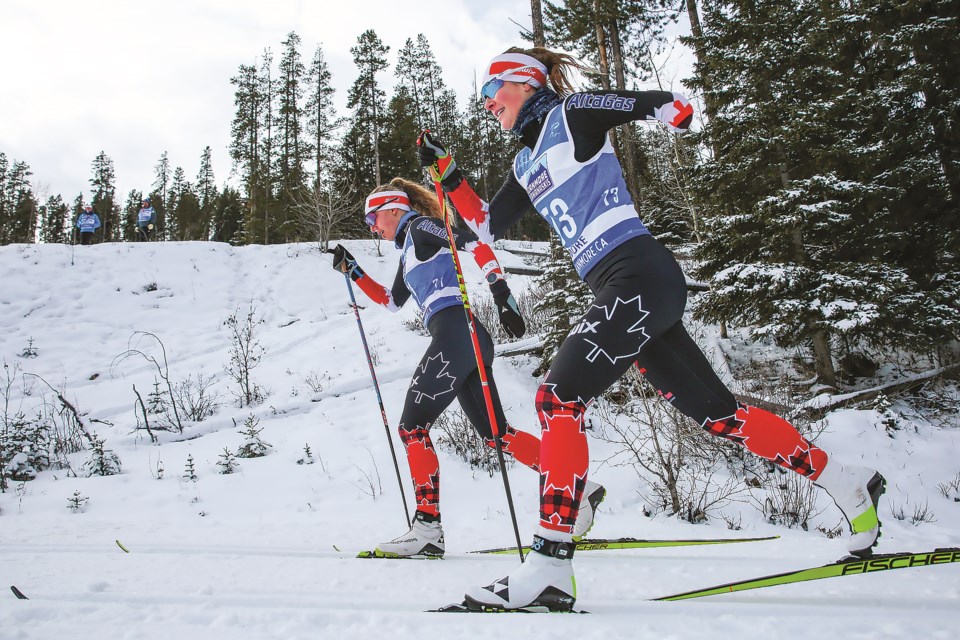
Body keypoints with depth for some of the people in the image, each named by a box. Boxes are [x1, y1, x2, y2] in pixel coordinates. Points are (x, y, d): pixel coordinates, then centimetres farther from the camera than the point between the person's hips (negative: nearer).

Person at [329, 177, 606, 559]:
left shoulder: (420, 227, 2)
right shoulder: (409, 251, 29)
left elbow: (476, 245, -11)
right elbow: (391, 301, 38)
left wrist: (502, 295, -21)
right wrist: (352, 271, 33)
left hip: (455, 333, -9)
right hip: (460, 341, 9)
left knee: (412, 426, -7)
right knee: (495, 434, 7)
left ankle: (427, 528, -6)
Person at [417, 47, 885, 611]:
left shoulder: (569, 113, 3)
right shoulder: (526, 165, 25)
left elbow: (669, 105, 3)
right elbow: (487, 226, 25)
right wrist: (445, 170, 21)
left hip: (638, 274, -9)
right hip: (616, 288, 9)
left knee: (560, 398, -17)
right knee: (717, 412, 9)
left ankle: (550, 568, -16)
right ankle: (848, 485, 23)